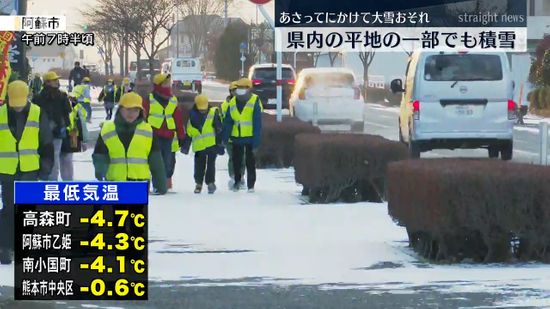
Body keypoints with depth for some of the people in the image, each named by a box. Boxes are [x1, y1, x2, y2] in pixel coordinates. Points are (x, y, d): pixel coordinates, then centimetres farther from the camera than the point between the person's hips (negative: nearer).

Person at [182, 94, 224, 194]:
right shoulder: (193, 116, 6)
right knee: (199, 165, 8)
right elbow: (189, 133, 12)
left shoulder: (213, 113, -4)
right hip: (199, 146, 3)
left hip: (212, 144, -3)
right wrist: (185, 146, 11)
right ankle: (198, 183, 20)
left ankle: (211, 183, 10)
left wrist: (220, 143, -8)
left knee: (211, 164, 1)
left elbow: (219, 130, -5)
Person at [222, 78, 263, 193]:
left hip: (250, 137, -4)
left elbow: (257, 124, -12)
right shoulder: (233, 102, 2)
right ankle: (237, 180, 32)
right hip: (236, 137, 4)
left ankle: (251, 185, 11)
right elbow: (227, 122, 4)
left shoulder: (255, 102, -12)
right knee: (236, 161, 13)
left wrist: (256, 143, -15)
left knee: (250, 162, 2)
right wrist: (225, 139, -2)